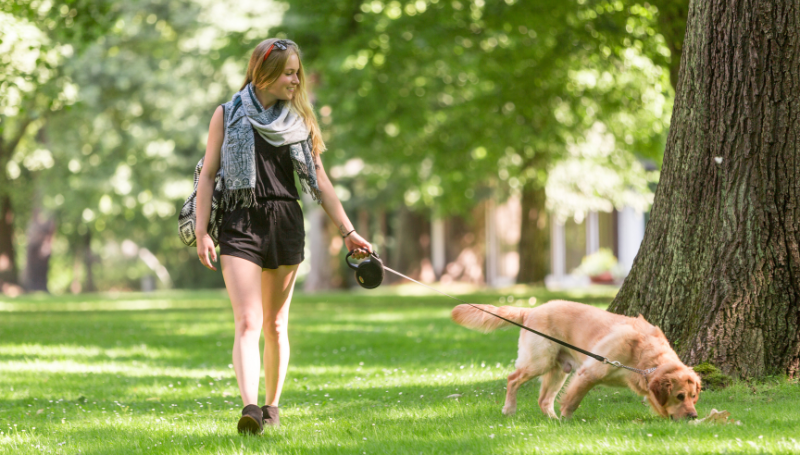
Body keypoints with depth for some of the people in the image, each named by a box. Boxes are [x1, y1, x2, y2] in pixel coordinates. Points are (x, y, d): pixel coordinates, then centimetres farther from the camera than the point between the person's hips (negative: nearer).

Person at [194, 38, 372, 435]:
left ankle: (272, 405, 20)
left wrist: (348, 231, 10)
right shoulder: (229, 115, 5)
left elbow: (319, 181, 14)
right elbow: (208, 174, 4)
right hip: (240, 223, -3)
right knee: (247, 322, -16)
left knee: (275, 325, 8)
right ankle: (250, 407, -28)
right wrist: (202, 232, -5)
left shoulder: (298, 119, 12)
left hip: (285, 224, 3)